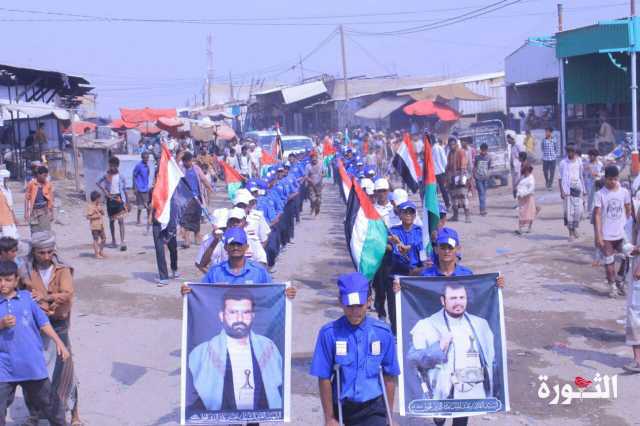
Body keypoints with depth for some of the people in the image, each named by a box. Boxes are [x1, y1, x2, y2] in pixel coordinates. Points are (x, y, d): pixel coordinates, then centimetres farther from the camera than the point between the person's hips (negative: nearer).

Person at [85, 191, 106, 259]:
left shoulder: (98, 205, 10)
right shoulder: (90, 206, -14)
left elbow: (103, 213, 15)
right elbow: (88, 216, -17)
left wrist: (101, 210, -4)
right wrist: (96, 216, -21)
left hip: (100, 225, 8)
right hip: (94, 226, -8)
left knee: (103, 238, 13)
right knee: (96, 240, -3)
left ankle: (100, 251, 28)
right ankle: (97, 254, 3)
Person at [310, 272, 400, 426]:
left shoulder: (383, 333, -7)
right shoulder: (329, 333, -12)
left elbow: (389, 377, 1)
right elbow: (324, 378, -8)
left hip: (373, 409, 0)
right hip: (342, 407, 0)